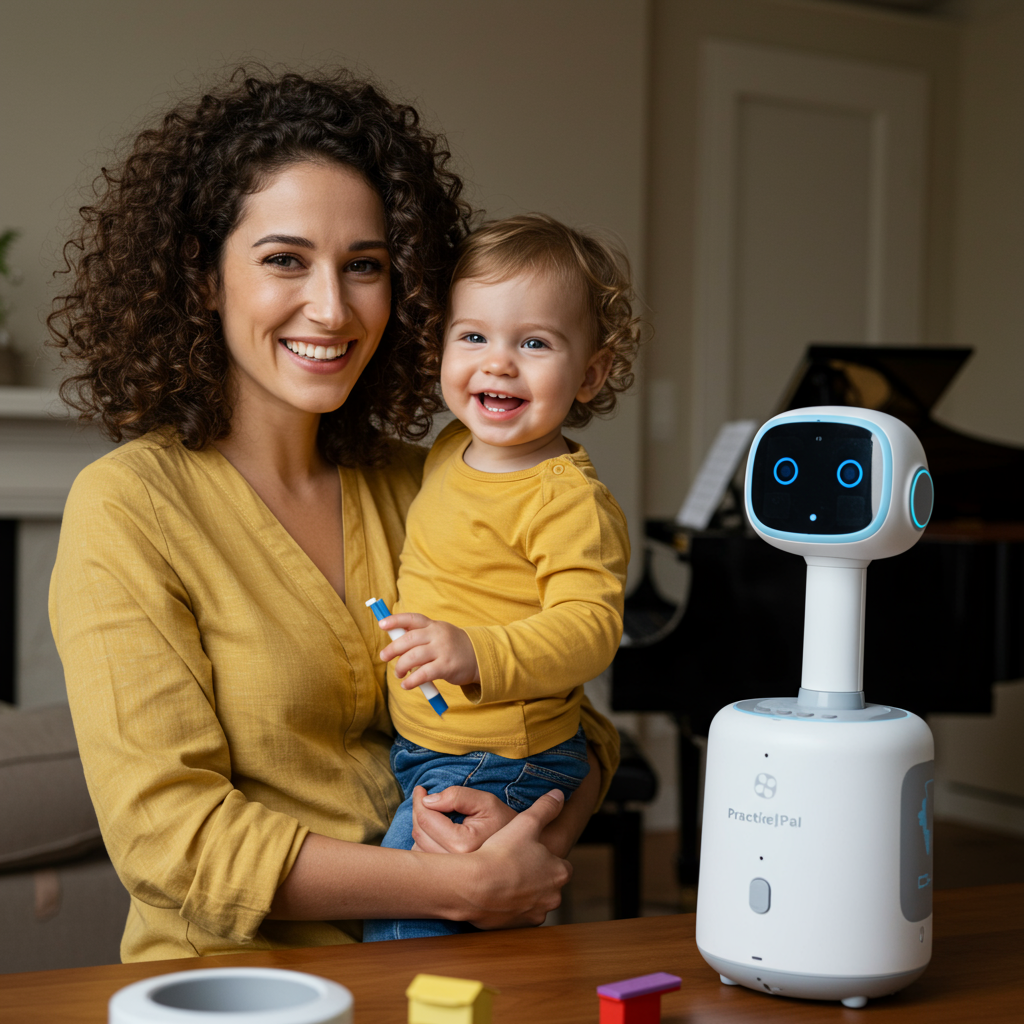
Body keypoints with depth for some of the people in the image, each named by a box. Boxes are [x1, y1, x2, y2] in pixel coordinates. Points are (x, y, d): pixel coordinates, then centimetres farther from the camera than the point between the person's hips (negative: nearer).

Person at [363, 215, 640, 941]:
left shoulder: (568, 499, -22)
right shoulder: (451, 451, 6)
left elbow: (591, 626, -30)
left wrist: (478, 655, -42)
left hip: (500, 770, -9)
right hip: (422, 749, 9)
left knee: (397, 932, -9)